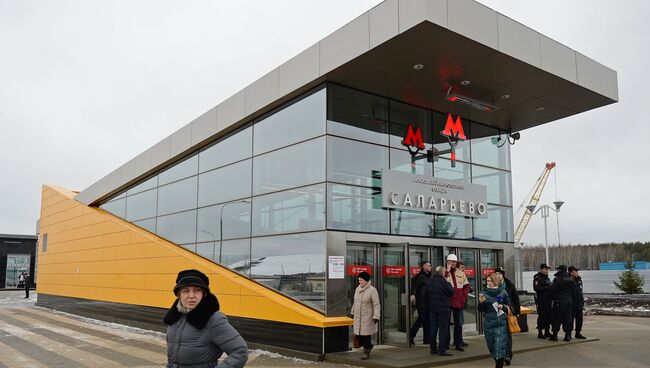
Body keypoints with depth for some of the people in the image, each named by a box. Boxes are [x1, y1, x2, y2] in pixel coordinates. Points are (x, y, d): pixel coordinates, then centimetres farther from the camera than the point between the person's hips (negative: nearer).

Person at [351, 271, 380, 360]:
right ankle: (369, 345, 33)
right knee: (359, 334, 7)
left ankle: (366, 351, 18)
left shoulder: (372, 290, -14)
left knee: (366, 334, 0)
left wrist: (376, 316, -21)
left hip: (367, 317, -6)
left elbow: (376, 305, -16)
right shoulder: (358, 289, 6)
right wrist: (353, 313, 21)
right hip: (358, 316, 6)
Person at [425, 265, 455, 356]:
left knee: (433, 328, 11)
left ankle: (433, 348, 15)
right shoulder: (442, 280, -15)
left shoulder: (429, 281, 6)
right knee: (443, 328, -1)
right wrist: (451, 286, 8)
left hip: (432, 308, 6)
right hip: (442, 308, -6)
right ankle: (442, 349, -2)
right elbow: (451, 292, -9)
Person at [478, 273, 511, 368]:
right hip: (488, 323, 2)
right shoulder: (484, 293, 3)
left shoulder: (503, 292, 0)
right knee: (491, 345, 3)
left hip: (501, 323, -2)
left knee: (500, 345, -2)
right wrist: (481, 302, -15)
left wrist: (503, 306, -12)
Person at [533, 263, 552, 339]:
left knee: (548, 315, 9)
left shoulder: (547, 278, 19)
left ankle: (547, 332, 19)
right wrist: (546, 288, -23)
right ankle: (540, 333, 0)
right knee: (541, 316, -6)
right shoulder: (537, 278, -8)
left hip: (548, 300, 8)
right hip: (541, 300, -8)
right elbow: (536, 288, -19)